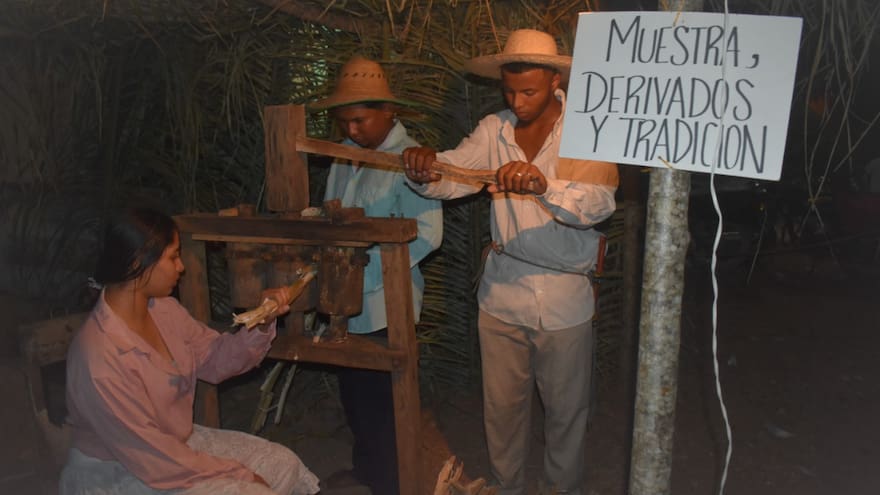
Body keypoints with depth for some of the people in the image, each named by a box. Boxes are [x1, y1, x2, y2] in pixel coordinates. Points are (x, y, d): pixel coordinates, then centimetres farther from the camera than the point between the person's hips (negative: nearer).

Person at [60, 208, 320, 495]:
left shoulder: (164, 309, -5)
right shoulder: (99, 355, -30)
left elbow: (214, 359, 4)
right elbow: (148, 454, -26)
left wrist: (262, 323, -14)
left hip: (175, 443, 8)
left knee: (284, 465, 3)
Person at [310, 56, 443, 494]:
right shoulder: (345, 154, 7)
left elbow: (426, 235, -22)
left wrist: (367, 268, -23)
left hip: (384, 303, -7)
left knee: (382, 398, 6)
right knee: (353, 390, 21)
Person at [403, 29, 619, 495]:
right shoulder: (494, 129, 0)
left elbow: (597, 202, -27)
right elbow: (452, 173, -13)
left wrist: (543, 185, -46)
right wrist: (425, 169, -36)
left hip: (564, 299, -2)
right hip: (502, 293, 3)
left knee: (565, 409, 15)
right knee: (501, 405, 17)